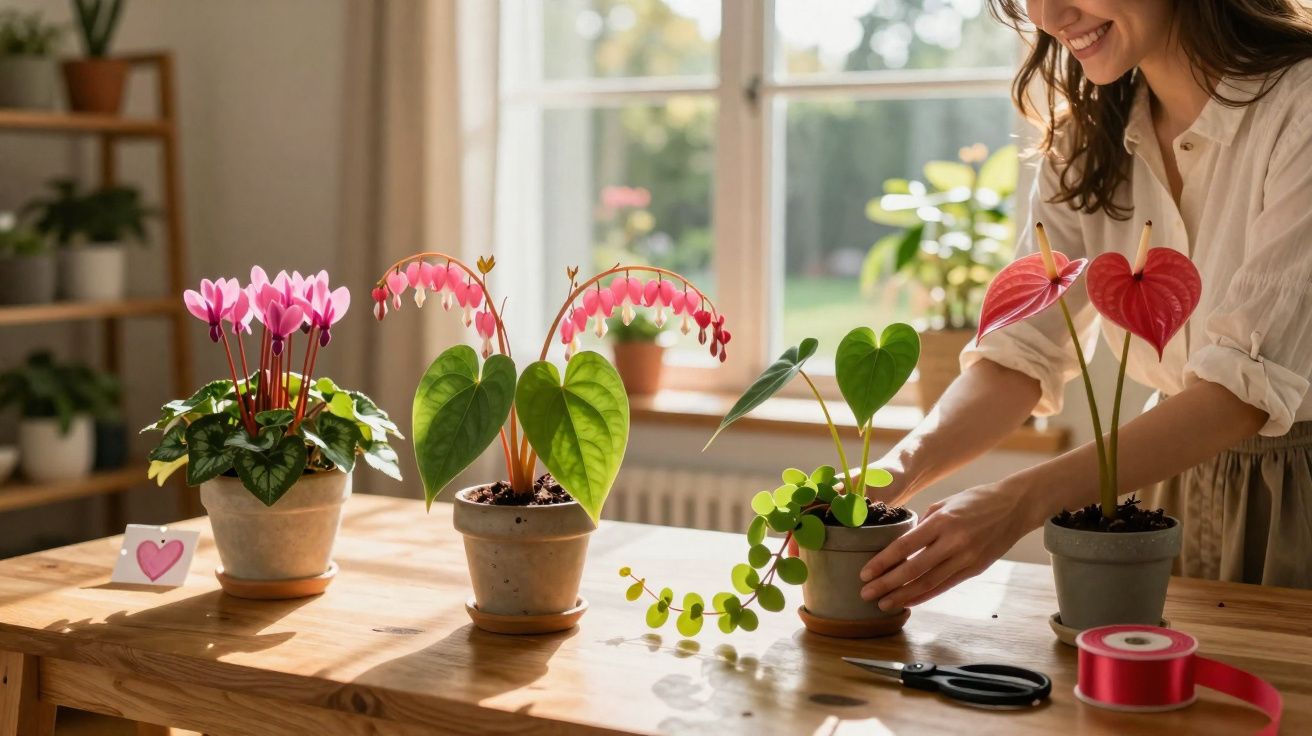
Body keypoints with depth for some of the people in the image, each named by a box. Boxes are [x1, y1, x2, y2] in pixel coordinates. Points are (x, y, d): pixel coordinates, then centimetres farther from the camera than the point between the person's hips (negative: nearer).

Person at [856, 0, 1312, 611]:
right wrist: (898, 470, -25)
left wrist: (1022, 501, -36)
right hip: (1180, 486, 5)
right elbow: (1023, 347, -7)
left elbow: (1250, 384, -28)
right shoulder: (1085, 139, 1)